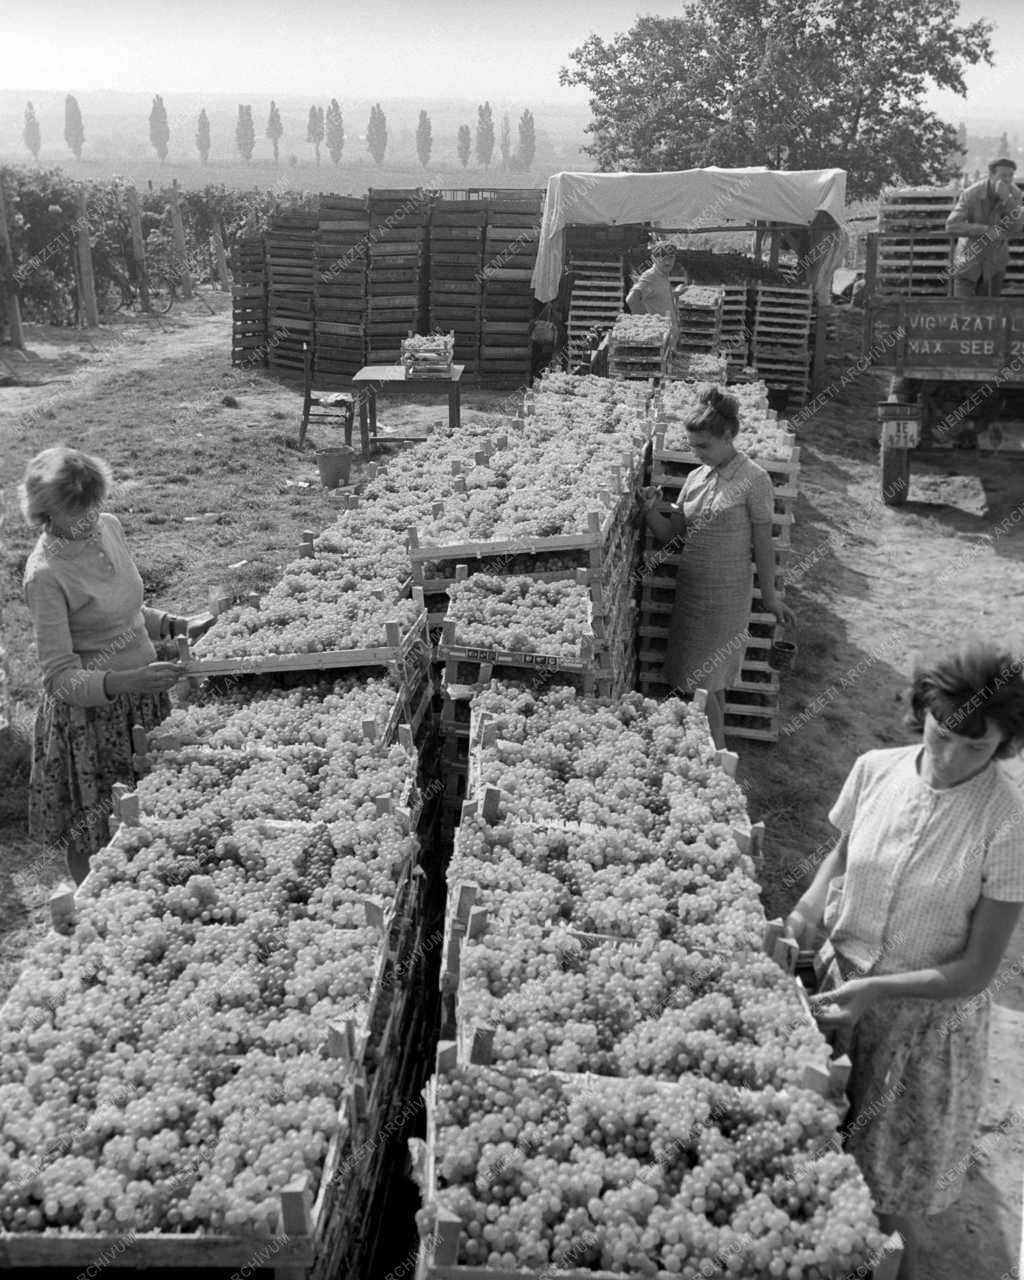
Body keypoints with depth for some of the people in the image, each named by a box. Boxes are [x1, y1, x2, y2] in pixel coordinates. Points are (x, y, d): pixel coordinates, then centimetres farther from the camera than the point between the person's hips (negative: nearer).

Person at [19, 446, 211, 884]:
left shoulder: (108, 526, -1)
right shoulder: (46, 574, -22)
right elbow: (60, 678, -23)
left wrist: (176, 626, 3)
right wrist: (125, 681, -37)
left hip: (141, 695, 6)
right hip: (90, 712, -6)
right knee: (94, 835, 9)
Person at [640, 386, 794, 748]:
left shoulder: (753, 480, -10)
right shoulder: (696, 477, 7)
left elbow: (763, 543, -7)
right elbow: (670, 533, 9)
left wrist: (769, 596, -3)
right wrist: (651, 512, -11)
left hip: (726, 594, -6)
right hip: (690, 588, 6)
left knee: (701, 682, -5)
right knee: (709, 683, 12)